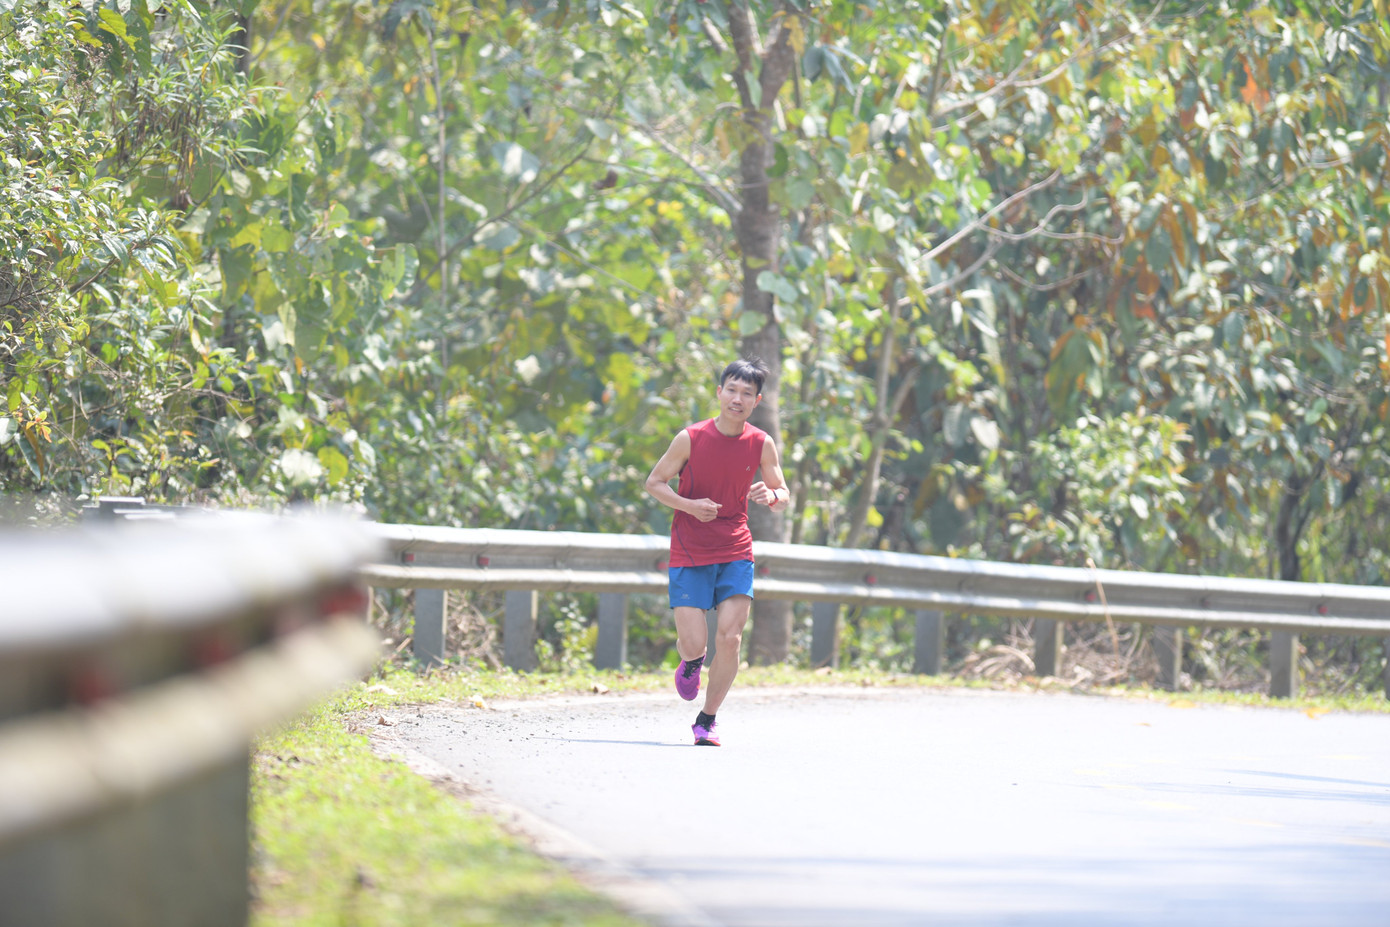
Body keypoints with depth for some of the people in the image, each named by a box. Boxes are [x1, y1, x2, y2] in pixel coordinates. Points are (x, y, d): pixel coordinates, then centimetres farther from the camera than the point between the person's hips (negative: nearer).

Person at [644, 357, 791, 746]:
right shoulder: (691, 438, -9)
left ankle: (707, 720, 6)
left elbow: (784, 497, 9)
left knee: (730, 638, -12)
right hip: (689, 553, -2)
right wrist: (690, 505, -18)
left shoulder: (761, 444, -2)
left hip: (736, 552, 2)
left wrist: (771, 496, -17)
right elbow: (655, 482, 0)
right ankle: (691, 661, 30)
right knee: (694, 643, -9)